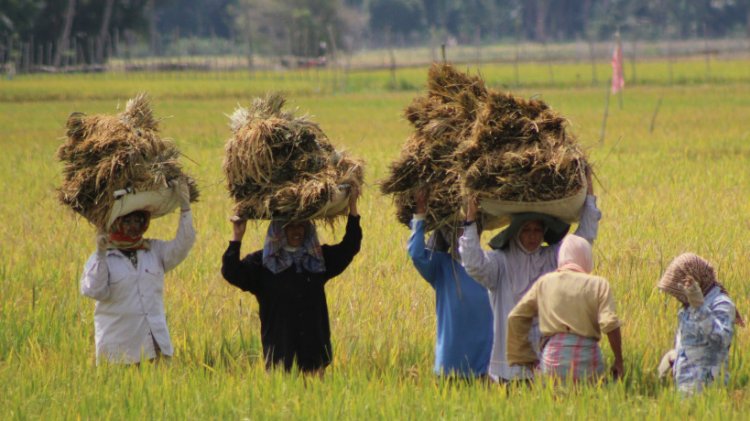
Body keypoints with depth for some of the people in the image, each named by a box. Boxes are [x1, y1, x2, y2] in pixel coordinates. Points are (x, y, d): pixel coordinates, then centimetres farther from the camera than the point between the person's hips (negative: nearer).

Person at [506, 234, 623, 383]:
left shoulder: (544, 283, 12)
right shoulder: (599, 285, 4)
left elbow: (516, 317, 13)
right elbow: (610, 323, -6)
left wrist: (526, 357, 19)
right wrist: (618, 361, 2)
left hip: (553, 360, 2)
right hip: (588, 358, -2)